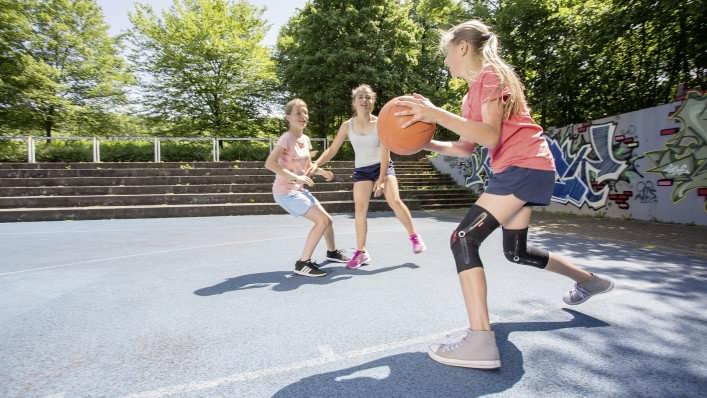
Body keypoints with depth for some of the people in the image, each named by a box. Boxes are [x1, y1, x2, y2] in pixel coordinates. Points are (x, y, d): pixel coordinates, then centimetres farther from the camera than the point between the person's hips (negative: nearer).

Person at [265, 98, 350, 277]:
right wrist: (295, 177, -31)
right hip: (285, 191, -8)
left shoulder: (305, 139, 8)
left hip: (300, 190, 8)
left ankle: (332, 252, 41)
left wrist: (322, 171, 3)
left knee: (327, 219, 15)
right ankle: (303, 263, -7)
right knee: (322, 220, -16)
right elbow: (269, 163, -28)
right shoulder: (287, 138, -17)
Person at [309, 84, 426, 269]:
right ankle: (361, 252, 3)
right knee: (360, 209, -7)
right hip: (361, 170, 2)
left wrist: (381, 179, -19)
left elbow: (385, 153, -13)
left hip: (382, 166, -2)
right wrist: (317, 164, -19)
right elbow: (332, 150, -3)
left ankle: (414, 236, 7)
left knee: (395, 201, -16)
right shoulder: (347, 126, -6)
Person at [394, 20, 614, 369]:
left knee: (463, 238, -21)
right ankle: (590, 281, 43)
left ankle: (480, 342, -24)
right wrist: (424, 142, 4)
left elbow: (490, 135, -23)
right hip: (517, 171, 10)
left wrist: (437, 114, -30)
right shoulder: (472, 94, 19)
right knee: (516, 252, 22)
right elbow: (465, 148, 16)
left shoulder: (491, 75, -8)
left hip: (525, 167, -10)